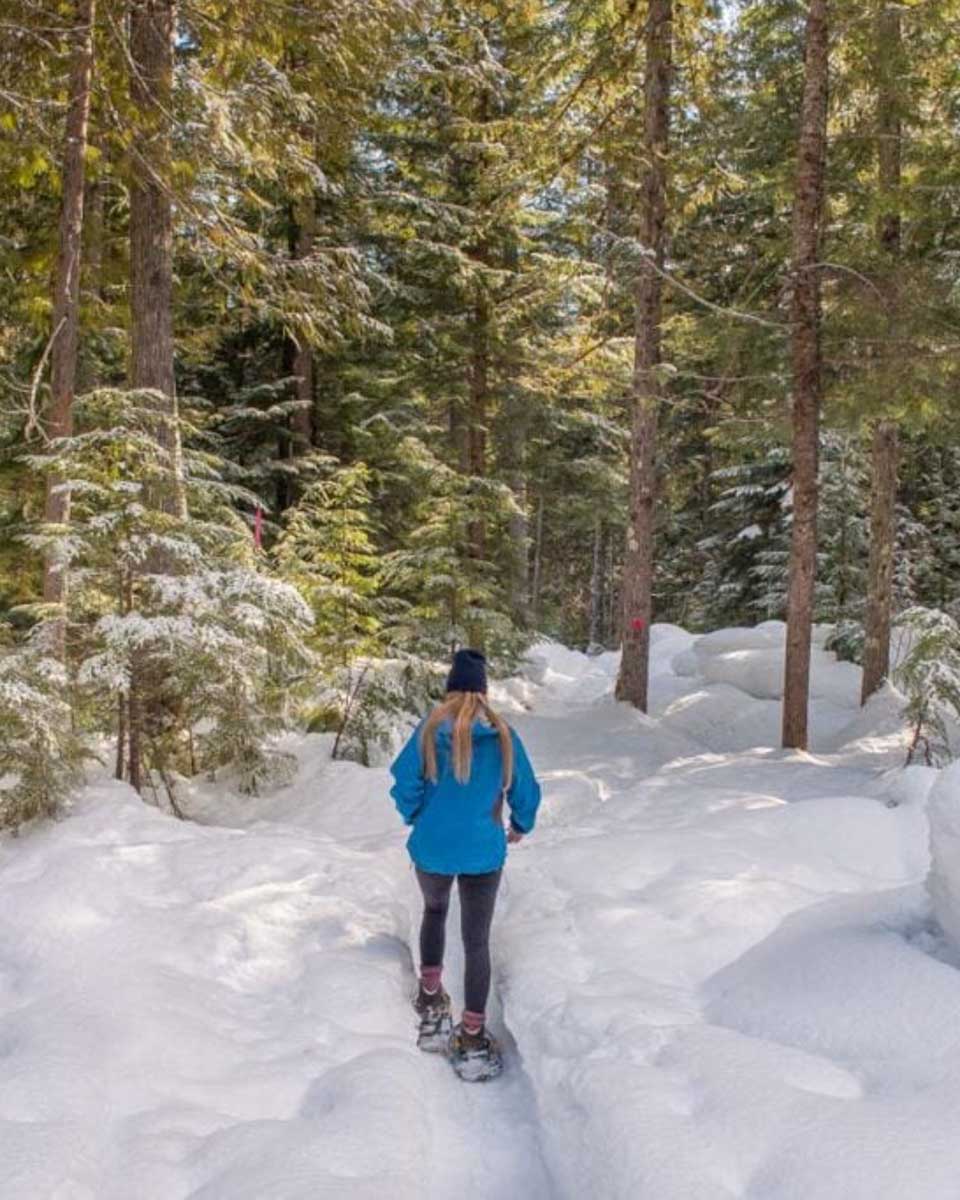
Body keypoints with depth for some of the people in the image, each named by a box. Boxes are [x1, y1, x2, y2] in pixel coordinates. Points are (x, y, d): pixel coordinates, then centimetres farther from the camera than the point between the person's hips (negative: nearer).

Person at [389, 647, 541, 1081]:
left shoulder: (430, 729, -10)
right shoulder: (503, 735, -7)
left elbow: (404, 783, -13)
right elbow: (525, 790, 0)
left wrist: (415, 816, 8)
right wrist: (521, 827, 20)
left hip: (431, 849, 1)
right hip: (483, 853, 0)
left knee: (434, 911, 30)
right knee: (477, 942, 10)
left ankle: (431, 1001, 32)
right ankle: (473, 1040, 12)